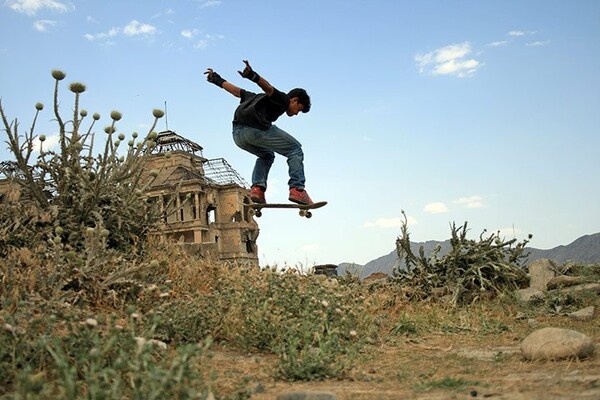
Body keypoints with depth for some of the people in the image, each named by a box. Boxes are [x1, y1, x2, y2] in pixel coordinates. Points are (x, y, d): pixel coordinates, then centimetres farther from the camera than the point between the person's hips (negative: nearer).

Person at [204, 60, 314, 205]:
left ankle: (257, 188, 10)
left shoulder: (261, 98, 37)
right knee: (295, 149, 7)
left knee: (267, 155, 32)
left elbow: (237, 91, 39)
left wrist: (218, 81, 48)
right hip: (256, 128, -8)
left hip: (238, 134, 8)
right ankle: (297, 189, -6)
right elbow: (268, 88, -10)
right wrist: (253, 76, -28)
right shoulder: (284, 99, 12)